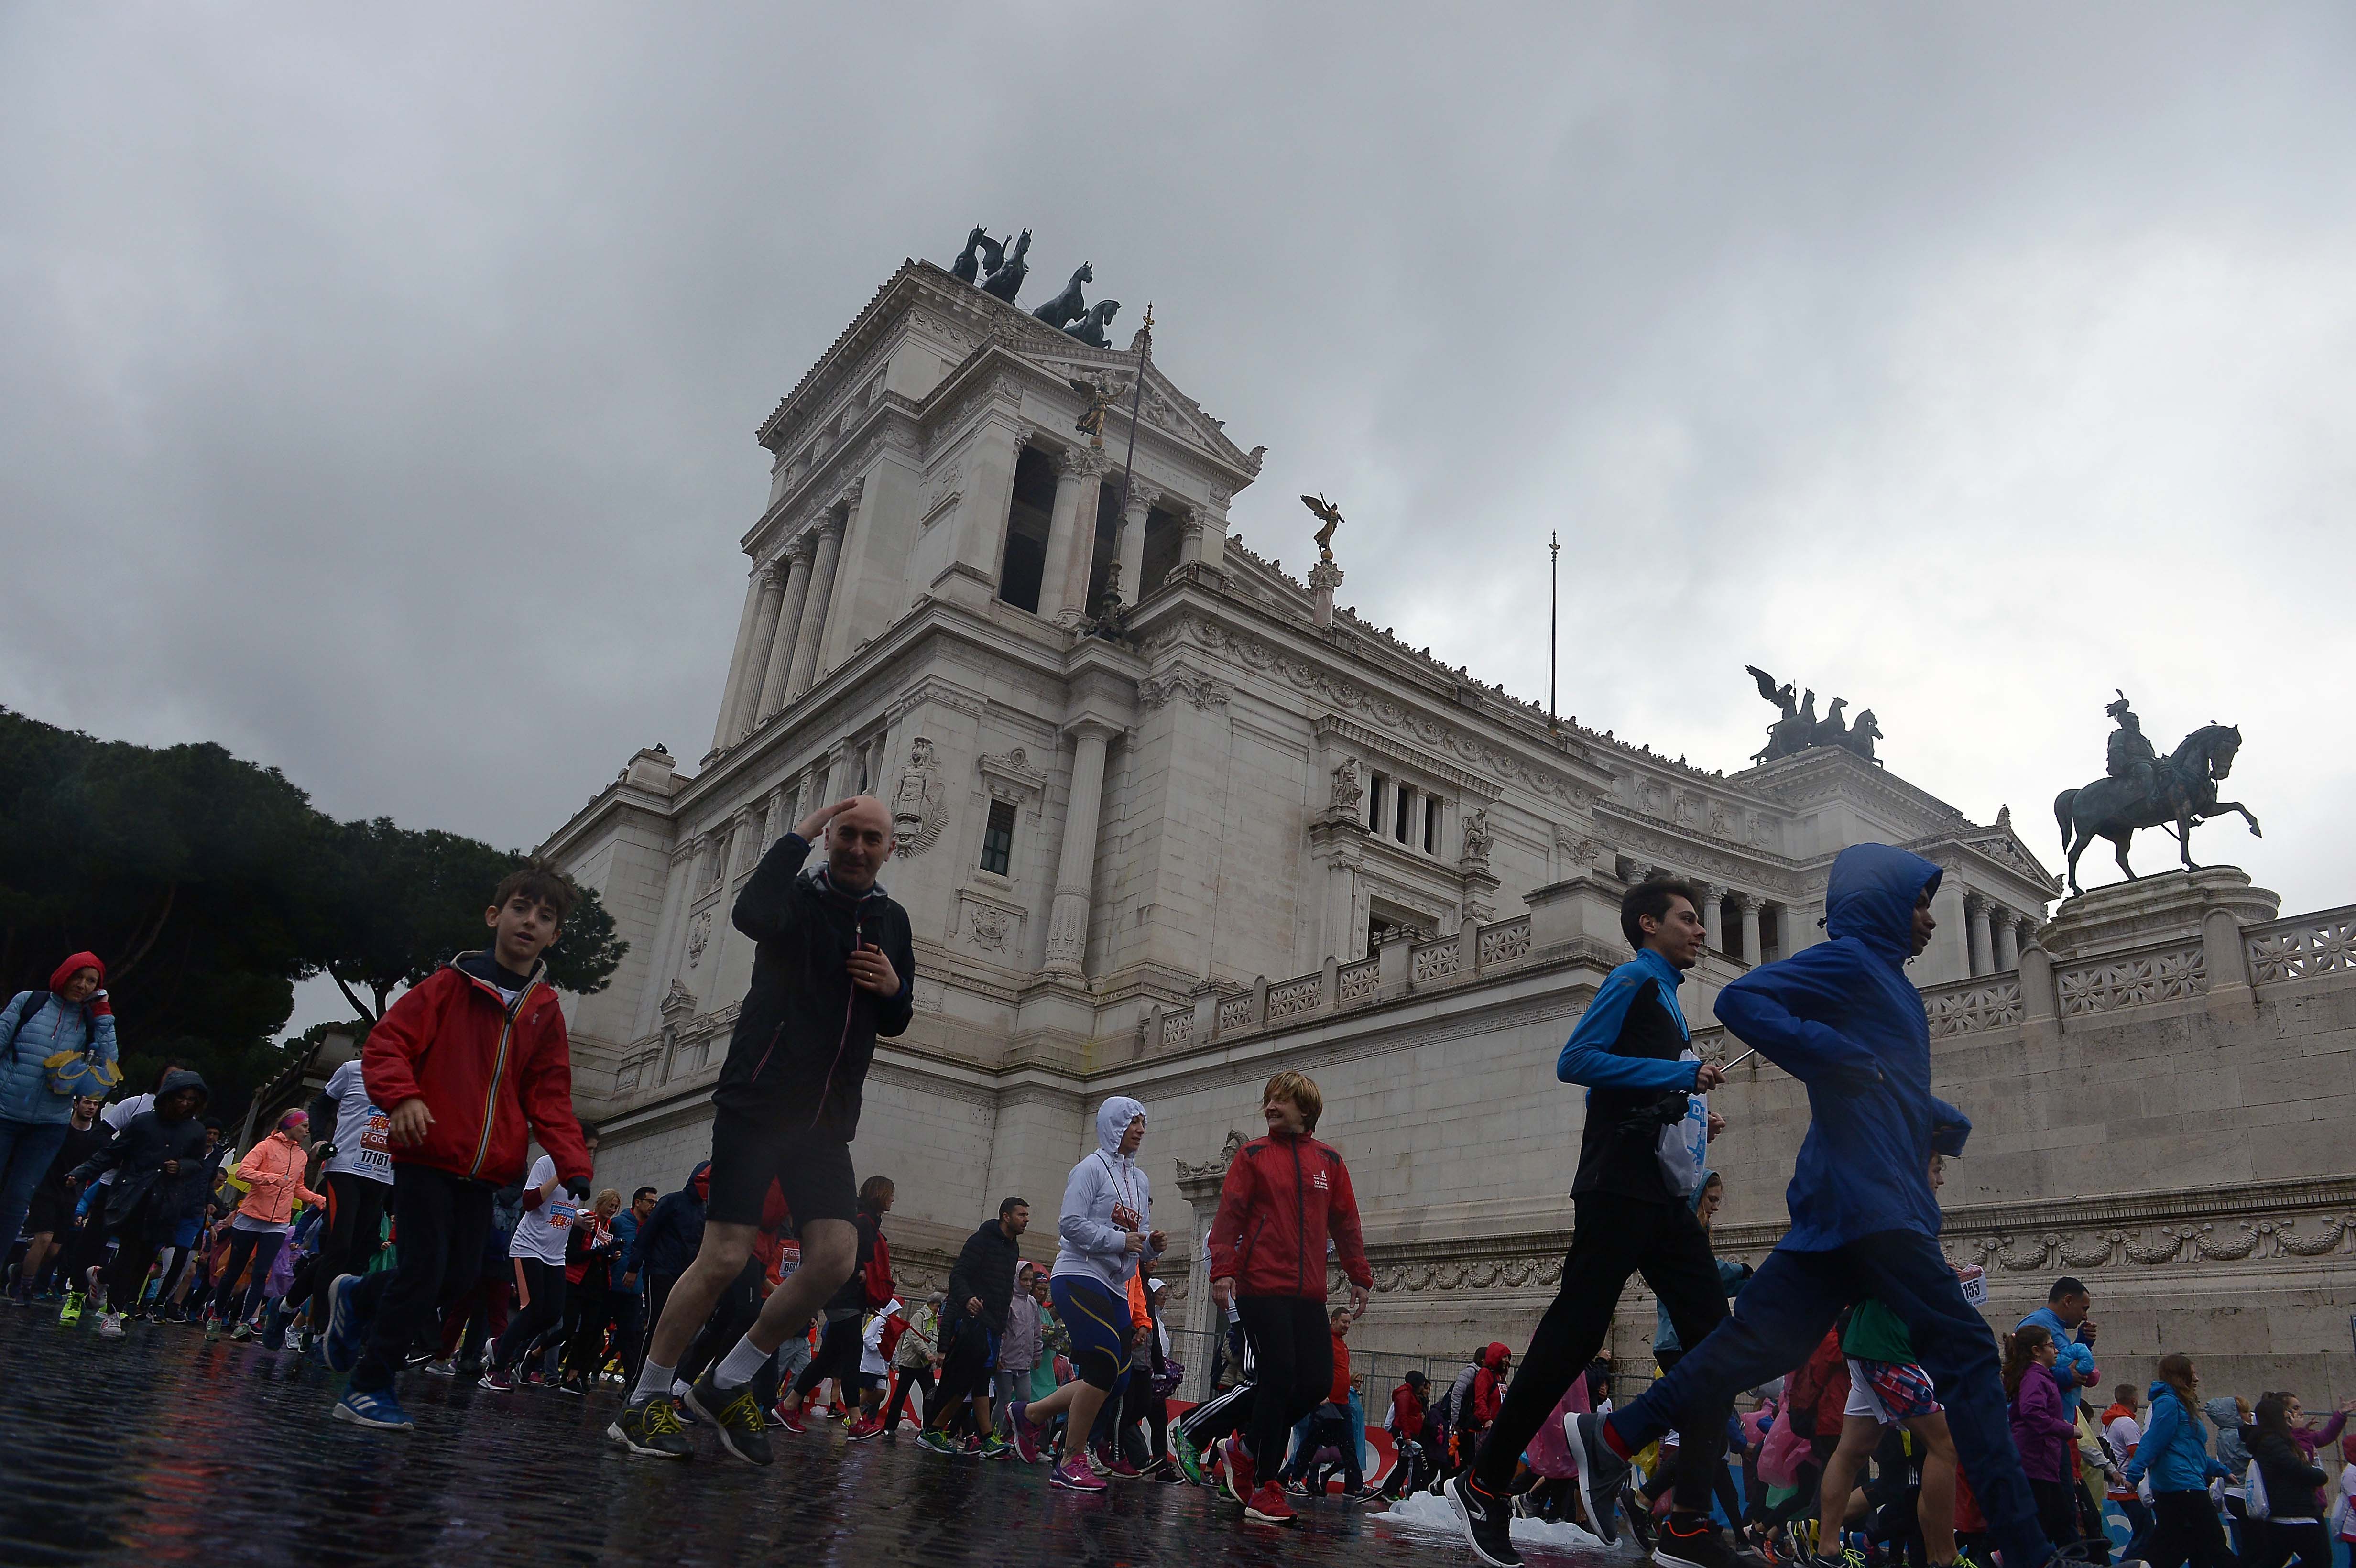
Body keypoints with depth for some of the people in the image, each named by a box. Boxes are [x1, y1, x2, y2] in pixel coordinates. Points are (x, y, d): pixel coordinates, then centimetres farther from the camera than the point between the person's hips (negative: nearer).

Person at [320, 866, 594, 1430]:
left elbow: (550, 1098, 7)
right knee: (425, 1266, -10)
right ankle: (370, 1385, 7)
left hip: (483, 1170, 5)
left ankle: (357, 1299, 34)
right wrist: (401, 1097, -25)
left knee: (461, 1274, 6)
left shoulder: (546, 1012, 8)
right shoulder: (453, 984, -3)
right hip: (428, 1157, -5)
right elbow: (387, 1040, -6)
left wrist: (573, 1166, -6)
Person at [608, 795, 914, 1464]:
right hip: (756, 1102, -5)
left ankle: (728, 1383, 9)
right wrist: (800, 833, -18)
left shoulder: (892, 920, 15)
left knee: (837, 1258, -9)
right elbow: (751, 915, -27)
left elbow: (895, 1022, 22)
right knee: (724, 1257, -10)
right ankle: (645, 1402, 9)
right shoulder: (797, 896, -1)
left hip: (827, 1120, 5)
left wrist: (894, 989, -1)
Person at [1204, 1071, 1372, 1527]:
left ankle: (1245, 1453, 19)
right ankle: (1264, 1488, 5)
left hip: (1309, 1293, 4)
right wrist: (1222, 1269, -13)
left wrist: (1359, 1275, 11)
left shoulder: (1328, 1160, 12)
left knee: (1317, 1382, -2)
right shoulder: (1253, 1155, 4)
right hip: (1261, 1287, -4)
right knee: (1279, 1380, -9)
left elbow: (1346, 1223, 15)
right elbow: (1229, 1215, -2)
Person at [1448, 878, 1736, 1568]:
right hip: (1620, 1192, -9)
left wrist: (1692, 1119, 10)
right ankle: (1484, 1486, 4)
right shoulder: (1635, 980, -3)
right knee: (1574, 1335, -8)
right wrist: (1681, 1075, -16)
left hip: (1666, 1197, 9)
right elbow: (1575, 1061, -17)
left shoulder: (1666, 998, 24)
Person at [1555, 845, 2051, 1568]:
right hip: (1869, 1200, -9)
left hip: (1843, 1205, 9)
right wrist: (1838, 1056, -20)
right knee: (1966, 1357, -6)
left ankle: (1609, 1439, 9)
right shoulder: (1847, 960, -4)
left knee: (1764, 1341, 6)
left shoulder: (1887, 979, 24)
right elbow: (1741, 999, -18)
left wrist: (1947, 1123, 14)